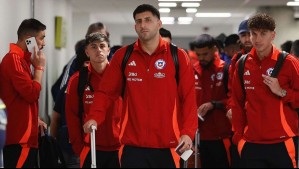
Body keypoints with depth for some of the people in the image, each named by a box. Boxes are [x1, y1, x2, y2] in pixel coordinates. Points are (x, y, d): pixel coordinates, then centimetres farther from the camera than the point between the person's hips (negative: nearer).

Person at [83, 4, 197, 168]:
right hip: (133, 145, 1)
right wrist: (94, 118, -10)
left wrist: (188, 132, -13)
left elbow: (189, 97, -2)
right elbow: (106, 92, 6)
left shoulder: (178, 56, 1)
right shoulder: (122, 56, 5)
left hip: (168, 146, 0)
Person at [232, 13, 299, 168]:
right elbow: (238, 102, 11)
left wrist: (281, 92, -15)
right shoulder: (242, 64, 7)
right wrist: (238, 136, 7)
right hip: (251, 143, 3)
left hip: (282, 143, -3)